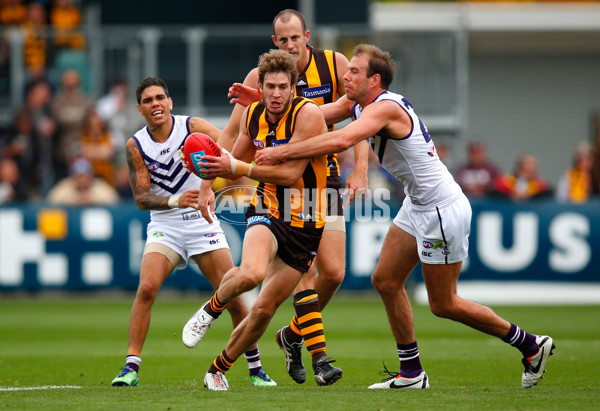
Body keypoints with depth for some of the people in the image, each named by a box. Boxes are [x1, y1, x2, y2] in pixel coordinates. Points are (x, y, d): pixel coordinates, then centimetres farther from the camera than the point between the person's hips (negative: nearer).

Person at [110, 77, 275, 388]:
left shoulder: (193, 127, -6)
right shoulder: (136, 146, -2)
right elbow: (141, 198, -5)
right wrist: (174, 201, -24)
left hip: (203, 220, 0)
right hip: (164, 226, 0)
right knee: (146, 288, -21)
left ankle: (256, 369, 9)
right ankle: (131, 366, -16)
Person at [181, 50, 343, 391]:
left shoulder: (308, 114, -16)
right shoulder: (253, 115, 2)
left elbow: (289, 173, -22)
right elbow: (238, 159, 21)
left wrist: (235, 167, -23)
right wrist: (215, 167, -1)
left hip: (304, 225, -2)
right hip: (267, 212, 2)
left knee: (264, 309, 1)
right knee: (251, 273, -32)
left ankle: (218, 369, 22)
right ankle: (212, 309, -1)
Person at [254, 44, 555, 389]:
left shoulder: (385, 108, -24)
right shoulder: (357, 103, 5)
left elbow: (341, 141, -40)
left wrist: (280, 152, -36)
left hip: (443, 211, -10)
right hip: (418, 206, 10)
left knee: (443, 304, 1)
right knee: (386, 280, 8)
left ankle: (530, 345, 14)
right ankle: (412, 373, 15)